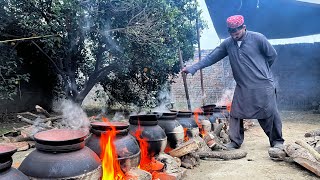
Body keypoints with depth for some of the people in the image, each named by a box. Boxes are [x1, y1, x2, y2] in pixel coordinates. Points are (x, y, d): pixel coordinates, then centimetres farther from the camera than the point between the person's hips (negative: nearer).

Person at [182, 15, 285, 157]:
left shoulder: (257, 38, -9)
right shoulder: (228, 43, 1)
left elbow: (272, 55, 1)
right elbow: (211, 58, -1)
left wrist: (261, 70, 10)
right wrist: (193, 68, -9)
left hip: (263, 85, -3)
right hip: (242, 86, 4)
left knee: (270, 113, 2)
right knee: (235, 113, 2)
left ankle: (277, 141, 21)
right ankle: (235, 142, 17)